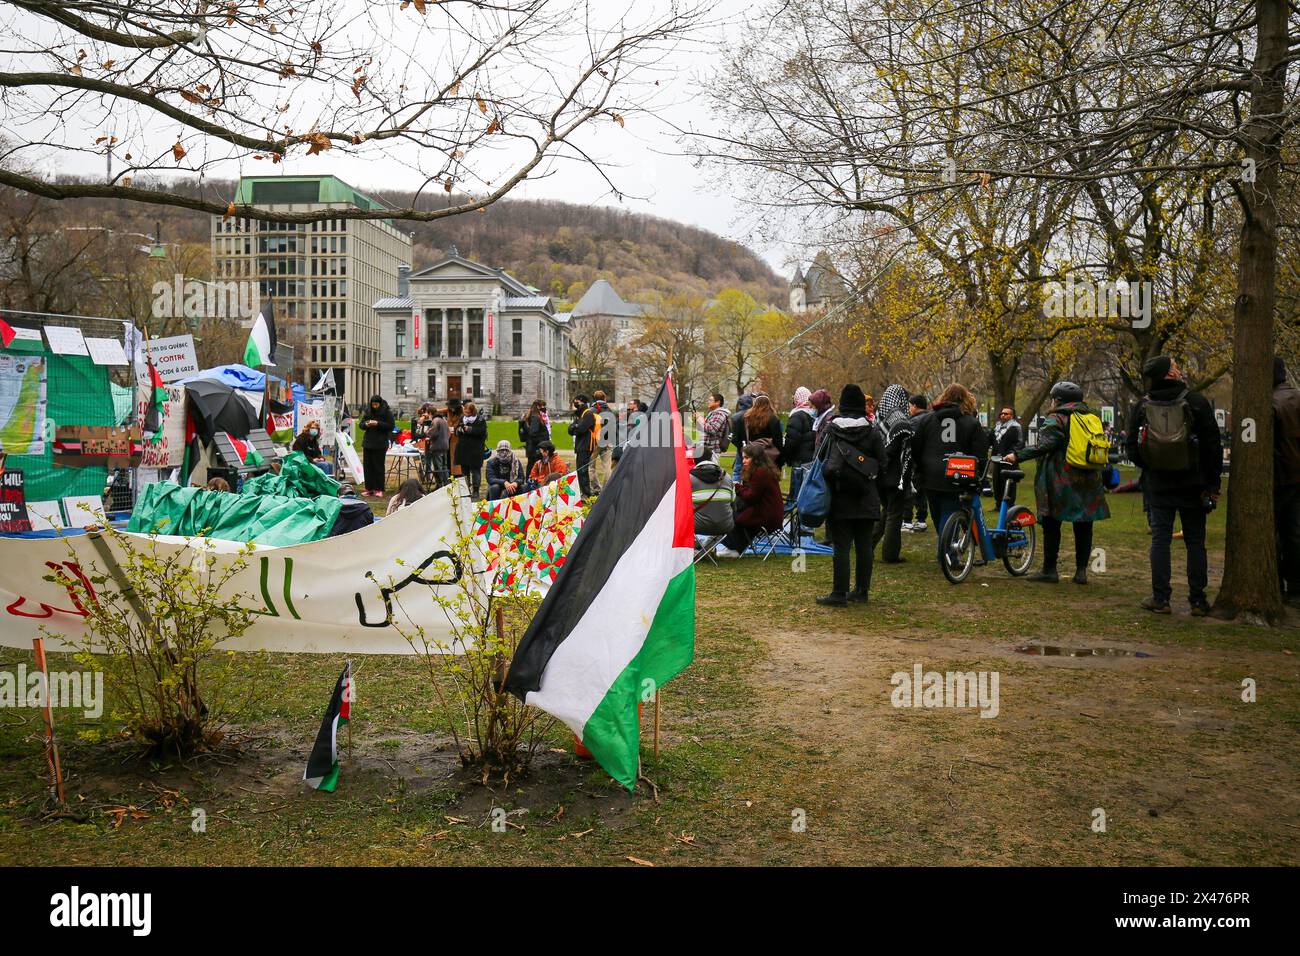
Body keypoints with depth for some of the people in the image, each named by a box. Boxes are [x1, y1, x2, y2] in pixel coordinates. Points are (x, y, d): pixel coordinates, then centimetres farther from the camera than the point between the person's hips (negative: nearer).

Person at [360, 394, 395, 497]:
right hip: (368, 442, 5)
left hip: (380, 444, -5)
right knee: (367, 466, 5)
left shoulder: (387, 412, -4)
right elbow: (361, 424, 12)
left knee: (378, 467, -3)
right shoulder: (367, 411, 9)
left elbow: (390, 426, -8)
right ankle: (369, 488, 12)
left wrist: (378, 424, -17)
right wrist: (366, 424, -10)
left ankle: (379, 489, 3)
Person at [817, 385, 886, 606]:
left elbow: (823, 464, -5)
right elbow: (882, 464, 3)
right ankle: (862, 590, 16)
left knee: (841, 546, -2)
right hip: (867, 500, 2)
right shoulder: (873, 432, 0)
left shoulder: (831, 430, -4)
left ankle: (839, 594, -1)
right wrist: (877, 495, 12)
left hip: (840, 498, -2)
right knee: (864, 546, 10)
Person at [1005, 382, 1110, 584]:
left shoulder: (1055, 419, -7)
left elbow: (1045, 445, -19)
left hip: (1060, 482, -6)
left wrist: (1017, 455, -19)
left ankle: (1049, 570, 3)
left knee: (1052, 524, 1)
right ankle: (1081, 571, 9)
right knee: (1083, 526, 8)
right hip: (1089, 482, 6)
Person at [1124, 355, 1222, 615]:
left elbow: (1133, 450, 4)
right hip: (1192, 486, -1)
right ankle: (1197, 601, 8)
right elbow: (1213, 445, -5)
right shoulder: (1196, 402, -8)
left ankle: (1160, 598, 5)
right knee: (1195, 542, 6)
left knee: (1160, 540, 5)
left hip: (1158, 486, 1)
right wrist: (1212, 483, 2)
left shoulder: (1141, 407, -4)